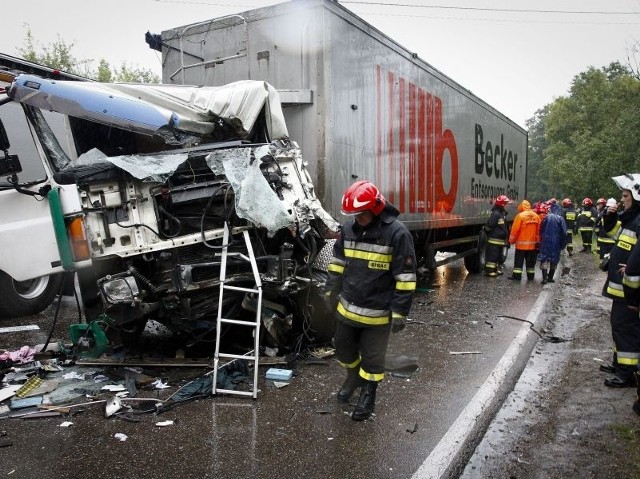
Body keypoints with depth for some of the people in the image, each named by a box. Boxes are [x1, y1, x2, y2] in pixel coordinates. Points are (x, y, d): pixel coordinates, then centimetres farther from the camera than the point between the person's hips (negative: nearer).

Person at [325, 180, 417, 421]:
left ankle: (368, 393, 33)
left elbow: (405, 275, -15)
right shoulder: (349, 227, -1)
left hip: (377, 312, -5)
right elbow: (338, 260, 13)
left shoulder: (397, 232, -18)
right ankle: (353, 376, 49)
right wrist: (332, 289, 13)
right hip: (347, 306, 6)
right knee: (343, 349, 21)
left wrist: (400, 311, -15)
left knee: (372, 357, 11)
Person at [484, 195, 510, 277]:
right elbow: (489, 226, -22)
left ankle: (496, 269, 29)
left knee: (498, 255, 18)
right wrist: (489, 233, -7)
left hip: (500, 239, 10)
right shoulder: (496, 214, -20)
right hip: (494, 239, -10)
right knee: (492, 255, -5)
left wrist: (506, 237, 20)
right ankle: (489, 271, 0)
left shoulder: (502, 213, 13)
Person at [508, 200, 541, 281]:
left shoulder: (520, 216, -13)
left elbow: (515, 230, -13)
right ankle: (530, 275, 18)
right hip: (532, 244, 5)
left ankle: (517, 276, 2)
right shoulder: (536, 216, 4)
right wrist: (537, 242, 16)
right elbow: (538, 230, 8)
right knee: (530, 261, 13)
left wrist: (511, 240, -1)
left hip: (521, 243, -5)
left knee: (519, 261, 3)